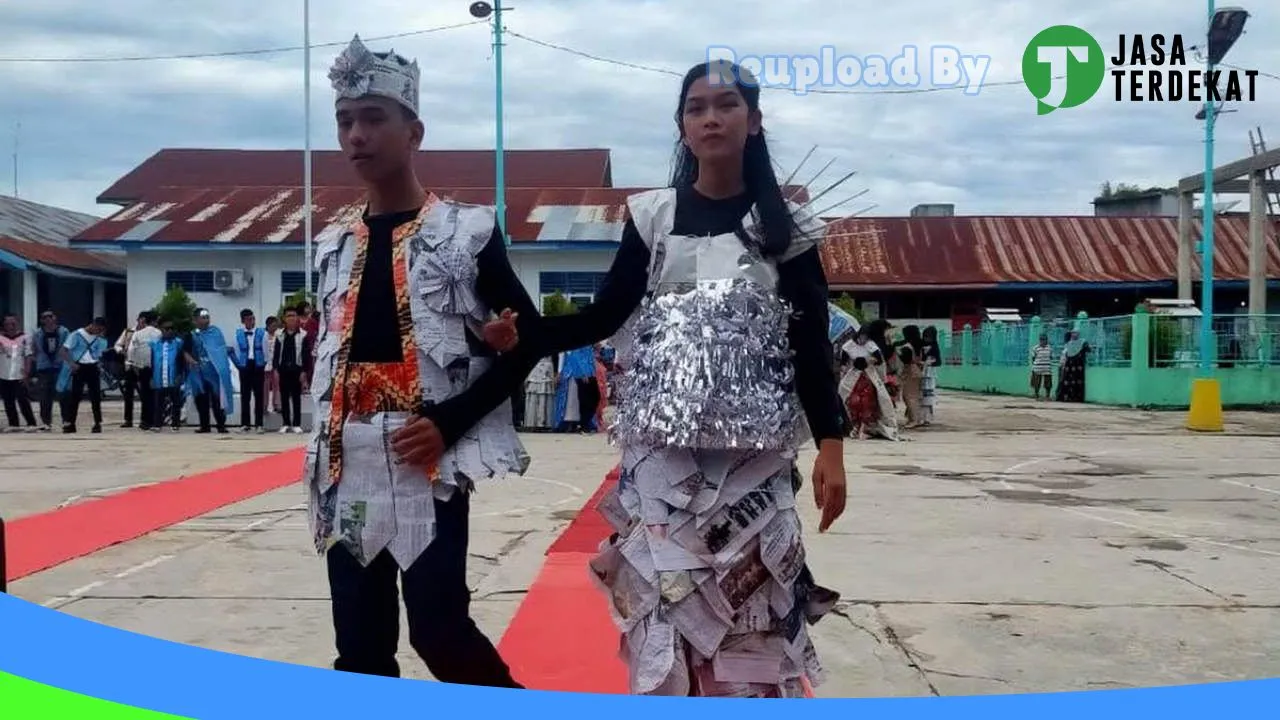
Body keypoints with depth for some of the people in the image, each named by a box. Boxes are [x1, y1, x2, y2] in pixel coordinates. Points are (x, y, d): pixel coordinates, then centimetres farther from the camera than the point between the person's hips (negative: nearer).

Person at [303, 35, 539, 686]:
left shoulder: (467, 231, -3)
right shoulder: (333, 247, 13)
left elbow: (529, 336, -3)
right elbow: (325, 363, 17)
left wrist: (451, 423, -11)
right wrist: (320, 468, 8)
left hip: (430, 462, -5)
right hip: (348, 472, 5)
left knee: (439, 627, -7)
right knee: (360, 645, 9)